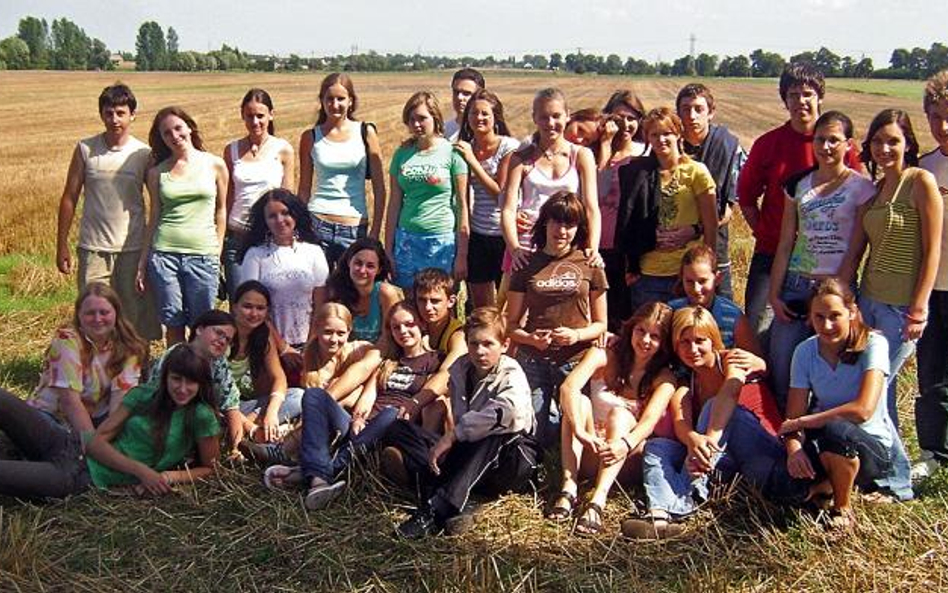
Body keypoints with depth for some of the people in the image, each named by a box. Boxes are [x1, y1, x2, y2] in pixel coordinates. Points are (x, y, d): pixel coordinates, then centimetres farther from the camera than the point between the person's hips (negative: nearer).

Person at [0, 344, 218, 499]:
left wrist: (172, 476, -14)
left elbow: (208, 468, 5)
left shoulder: (201, 416, -5)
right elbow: (97, 441, 0)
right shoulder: (142, 396, 4)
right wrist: (141, 470, -14)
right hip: (74, 446, 4)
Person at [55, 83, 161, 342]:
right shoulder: (85, 149, 1)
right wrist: (61, 245, 4)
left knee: (136, 319, 5)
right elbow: (69, 198, 6)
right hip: (93, 249, 0)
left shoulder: (144, 154, 0)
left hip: (133, 249, 0)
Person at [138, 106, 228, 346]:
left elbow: (221, 211, 8)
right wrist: (143, 263, 10)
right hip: (164, 254, 1)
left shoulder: (215, 164, 4)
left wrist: (218, 252, 3)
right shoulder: (157, 172, 8)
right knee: (173, 323, 5)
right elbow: (154, 217, 11)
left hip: (203, 255, -1)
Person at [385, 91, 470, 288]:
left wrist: (462, 255, -7)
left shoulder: (452, 153, -4)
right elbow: (394, 204, 10)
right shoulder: (402, 153, 8)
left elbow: (462, 205, -4)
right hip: (406, 240, 4)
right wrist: (388, 251, 8)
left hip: (442, 242, -3)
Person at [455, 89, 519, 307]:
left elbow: (501, 192, -14)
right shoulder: (465, 147, 6)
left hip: (503, 234, -4)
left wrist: (472, 161, -15)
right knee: (479, 305, 12)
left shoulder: (509, 147, -8)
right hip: (476, 234, 4)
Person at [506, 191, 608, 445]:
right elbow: (511, 324, 6)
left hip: (576, 363, 0)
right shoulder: (527, 265, 5)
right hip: (533, 362, 1)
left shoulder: (590, 265, 4)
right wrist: (530, 338, -15)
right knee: (534, 436, 1)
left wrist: (576, 335, -14)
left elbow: (600, 324, 7)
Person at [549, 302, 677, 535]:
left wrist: (625, 444, -44)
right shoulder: (604, 357, -3)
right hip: (591, 454, 1)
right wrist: (580, 431, -41)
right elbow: (568, 387, -22)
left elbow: (650, 420, -21)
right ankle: (568, 487, -37)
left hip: (628, 461, 0)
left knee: (621, 413, -28)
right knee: (579, 401, -24)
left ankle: (598, 502, -46)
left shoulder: (664, 378, -2)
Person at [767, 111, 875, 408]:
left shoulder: (861, 188, -2)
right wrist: (774, 294, 5)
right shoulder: (798, 184, 9)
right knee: (779, 370, 3)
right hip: (795, 286, 4)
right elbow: (785, 245, 10)